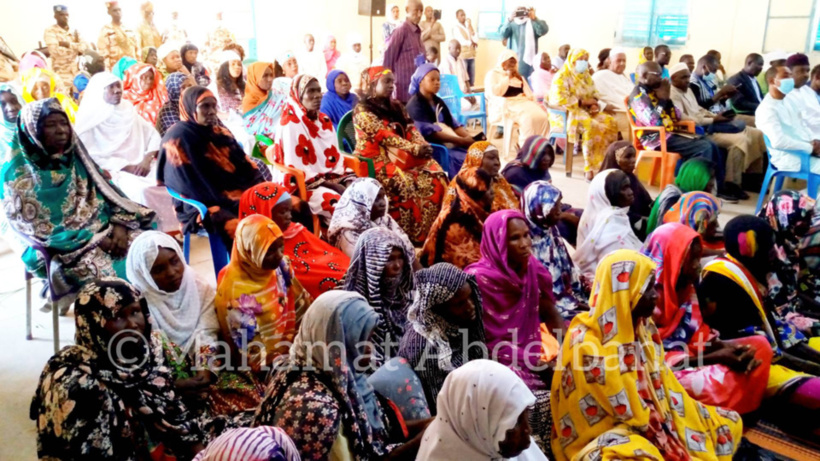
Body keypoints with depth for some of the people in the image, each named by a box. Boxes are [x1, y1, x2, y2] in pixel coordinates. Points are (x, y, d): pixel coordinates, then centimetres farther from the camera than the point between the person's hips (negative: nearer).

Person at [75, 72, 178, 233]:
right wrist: (126, 167, -17)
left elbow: (153, 135, 9)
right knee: (142, 189, -34)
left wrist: (147, 159, -9)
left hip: (140, 165, 5)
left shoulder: (128, 109, 15)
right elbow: (92, 157, -8)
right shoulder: (91, 120, 0)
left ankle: (171, 230, -13)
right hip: (113, 171, -5)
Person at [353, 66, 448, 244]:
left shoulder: (396, 106, 19)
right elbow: (384, 136, -15)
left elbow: (411, 129, 11)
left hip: (401, 156, 7)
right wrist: (415, 149, -21)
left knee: (436, 177, -16)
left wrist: (422, 145, -12)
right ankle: (411, 234, -22)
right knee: (404, 183, -32)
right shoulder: (363, 110, -4)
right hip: (377, 160, -7)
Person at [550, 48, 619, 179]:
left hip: (586, 110, 8)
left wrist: (594, 102, -6)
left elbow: (594, 93, 19)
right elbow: (560, 99, -21)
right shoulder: (562, 76, -9)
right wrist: (583, 102, -18)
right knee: (591, 125, -34)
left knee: (610, 122, -14)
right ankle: (589, 167, -29)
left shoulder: (585, 75, 15)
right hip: (567, 113, -8)